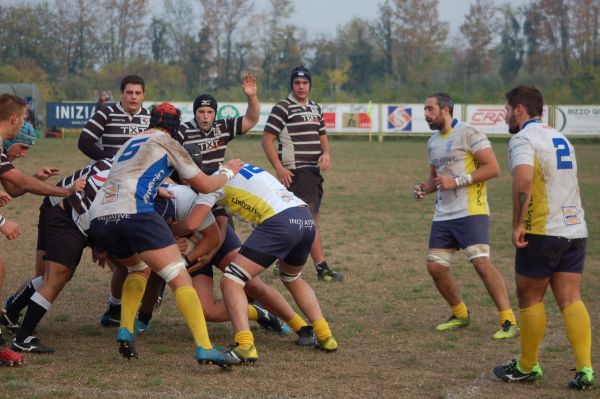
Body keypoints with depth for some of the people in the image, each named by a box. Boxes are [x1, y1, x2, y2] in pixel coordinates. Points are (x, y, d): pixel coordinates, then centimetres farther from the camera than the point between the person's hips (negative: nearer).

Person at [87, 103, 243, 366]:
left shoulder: (131, 142, 32)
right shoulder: (167, 143, 14)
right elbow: (204, 186, 18)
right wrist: (228, 172, 38)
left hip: (98, 216, 7)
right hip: (134, 213, -7)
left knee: (139, 268, 31)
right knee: (180, 278, -7)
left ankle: (125, 331, 13)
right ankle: (204, 348, -20)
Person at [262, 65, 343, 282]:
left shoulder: (315, 108, 17)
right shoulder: (283, 108, -6)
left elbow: (322, 136, 25)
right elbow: (267, 140, -8)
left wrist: (326, 153, 3)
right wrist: (279, 168, -17)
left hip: (314, 171, 8)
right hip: (296, 172, -8)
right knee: (310, 219, -11)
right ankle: (322, 268, -11)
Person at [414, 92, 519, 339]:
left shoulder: (468, 134, -9)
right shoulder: (433, 142, 16)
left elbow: (492, 168, -15)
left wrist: (457, 181, -19)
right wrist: (425, 189, 7)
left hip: (470, 212, -8)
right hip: (443, 215, 8)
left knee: (481, 262, -18)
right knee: (435, 266, 4)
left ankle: (509, 321, -15)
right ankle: (460, 315, 24)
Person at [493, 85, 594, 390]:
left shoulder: (523, 139, -9)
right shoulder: (560, 137, 19)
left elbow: (523, 180, -27)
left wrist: (518, 224, -22)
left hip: (542, 231, -7)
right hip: (575, 229, 7)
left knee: (530, 299, 6)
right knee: (570, 299, 4)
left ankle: (527, 368, 16)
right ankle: (585, 370, -7)